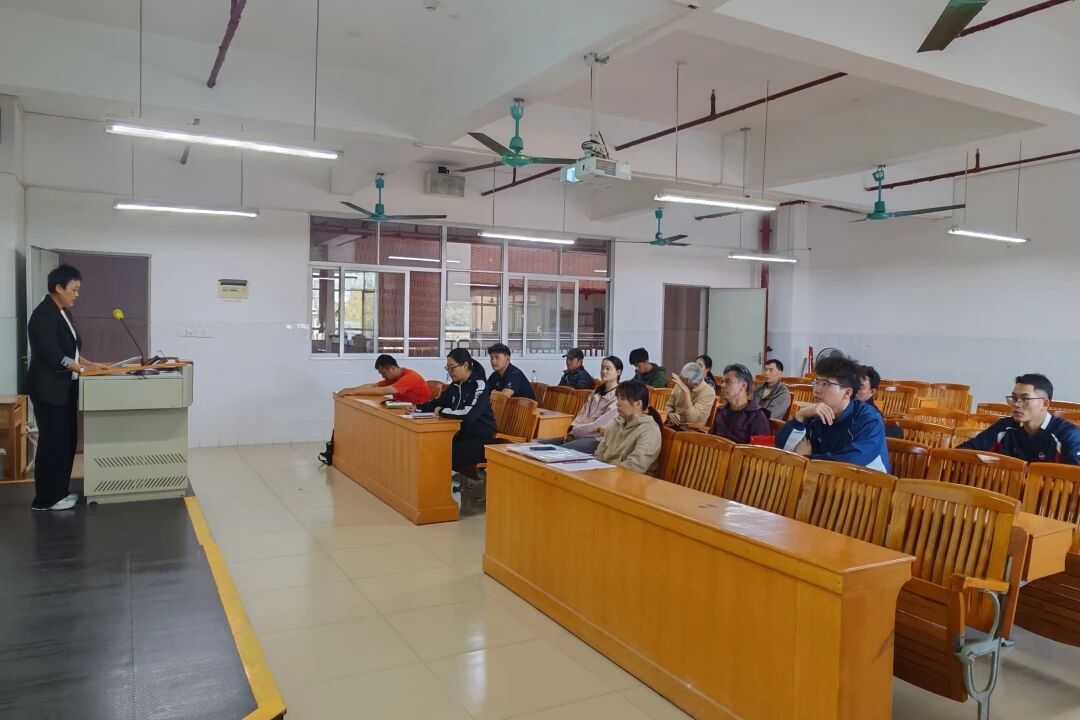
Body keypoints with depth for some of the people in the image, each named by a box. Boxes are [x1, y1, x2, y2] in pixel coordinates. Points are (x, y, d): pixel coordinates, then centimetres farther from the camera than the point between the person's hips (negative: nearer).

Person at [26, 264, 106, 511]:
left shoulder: (62, 313, 13)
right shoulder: (43, 315, -17)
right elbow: (53, 356, -23)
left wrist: (90, 363, 8)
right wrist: (85, 369, -20)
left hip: (64, 388, 10)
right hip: (49, 389, -10)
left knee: (66, 441, 13)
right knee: (52, 442, -3)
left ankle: (59, 492, 22)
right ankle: (46, 499, 7)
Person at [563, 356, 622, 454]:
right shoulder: (597, 392, 20)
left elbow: (600, 425, -13)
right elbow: (583, 414, 13)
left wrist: (576, 431, -8)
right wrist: (572, 429, -5)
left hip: (598, 439, -8)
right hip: (582, 434, 8)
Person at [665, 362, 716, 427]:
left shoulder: (708, 393, -16)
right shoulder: (679, 385, 2)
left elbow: (691, 419, -25)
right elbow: (668, 406, 12)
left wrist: (686, 391, -27)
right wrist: (670, 414, -10)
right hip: (674, 425, 6)